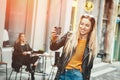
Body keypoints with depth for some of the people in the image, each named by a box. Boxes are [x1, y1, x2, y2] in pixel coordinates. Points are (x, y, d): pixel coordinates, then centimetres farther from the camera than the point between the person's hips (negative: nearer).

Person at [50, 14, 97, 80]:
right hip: (63, 73, 1)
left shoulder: (91, 45, 0)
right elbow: (53, 47, -3)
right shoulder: (69, 36, -2)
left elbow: (88, 66, 5)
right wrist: (54, 40, -23)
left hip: (77, 74, 0)